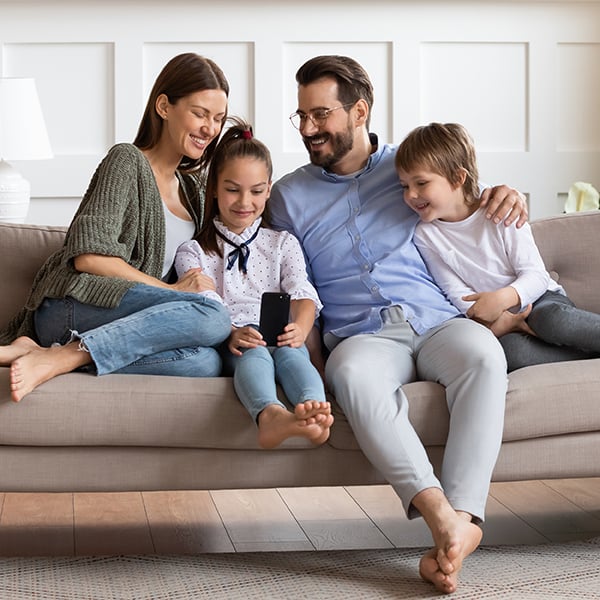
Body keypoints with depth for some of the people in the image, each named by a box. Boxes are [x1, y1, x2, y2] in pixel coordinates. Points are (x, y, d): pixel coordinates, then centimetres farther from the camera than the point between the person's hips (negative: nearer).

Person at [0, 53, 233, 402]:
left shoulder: (194, 185, 24)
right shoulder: (128, 161, 1)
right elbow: (88, 256, -10)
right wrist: (170, 290, -10)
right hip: (73, 306, -6)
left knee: (206, 362, -29)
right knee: (212, 315, -32)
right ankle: (53, 359, -32)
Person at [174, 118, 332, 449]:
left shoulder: (283, 243, 26)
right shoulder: (193, 251, 20)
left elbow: (302, 294, 8)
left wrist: (300, 329, -18)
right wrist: (230, 333, -23)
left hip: (281, 337, 2)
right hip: (230, 344, -2)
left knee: (291, 353, -35)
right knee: (254, 353, -38)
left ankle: (313, 409, -68)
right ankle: (270, 415, -71)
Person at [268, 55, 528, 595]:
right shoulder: (289, 196, 18)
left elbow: (470, 197, 31)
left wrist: (507, 197, 7)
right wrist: (305, 346, 4)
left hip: (436, 322, 1)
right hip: (362, 335, 0)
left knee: (482, 352, -36)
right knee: (352, 373, -39)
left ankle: (463, 515, -42)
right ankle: (439, 513, -47)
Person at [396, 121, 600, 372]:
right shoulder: (425, 235, -1)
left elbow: (536, 275, -8)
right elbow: (458, 294, -5)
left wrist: (503, 297, -30)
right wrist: (503, 321, -22)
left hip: (541, 298, 0)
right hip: (495, 321, 1)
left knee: (552, 319, -38)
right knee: (508, 351, -36)